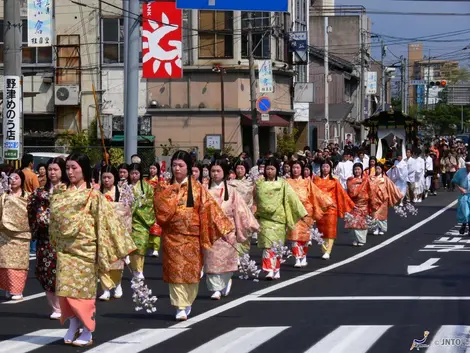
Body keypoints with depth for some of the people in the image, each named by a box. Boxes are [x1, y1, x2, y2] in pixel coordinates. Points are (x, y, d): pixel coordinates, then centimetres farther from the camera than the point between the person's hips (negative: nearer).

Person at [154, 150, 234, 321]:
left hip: (192, 236, 0)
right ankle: (180, 307, -4)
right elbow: (160, 208, -8)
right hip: (172, 235, 0)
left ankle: (187, 302, 25)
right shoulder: (165, 188, 6)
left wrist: (222, 229, -12)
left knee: (191, 270, 6)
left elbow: (209, 208, -5)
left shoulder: (197, 188, 2)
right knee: (176, 270, -5)